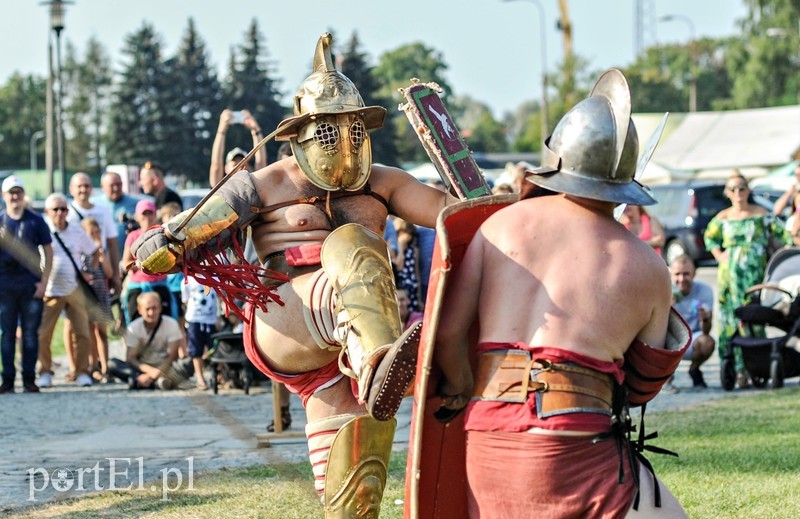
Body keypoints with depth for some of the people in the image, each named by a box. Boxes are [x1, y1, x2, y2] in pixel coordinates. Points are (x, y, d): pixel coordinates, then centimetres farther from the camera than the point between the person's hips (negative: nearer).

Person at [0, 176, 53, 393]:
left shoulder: (35, 221, 4)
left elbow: (48, 252, 6)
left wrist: (44, 282, -2)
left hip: (31, 285, -1)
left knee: (30, 333, 1)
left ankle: (29, 380, 5)